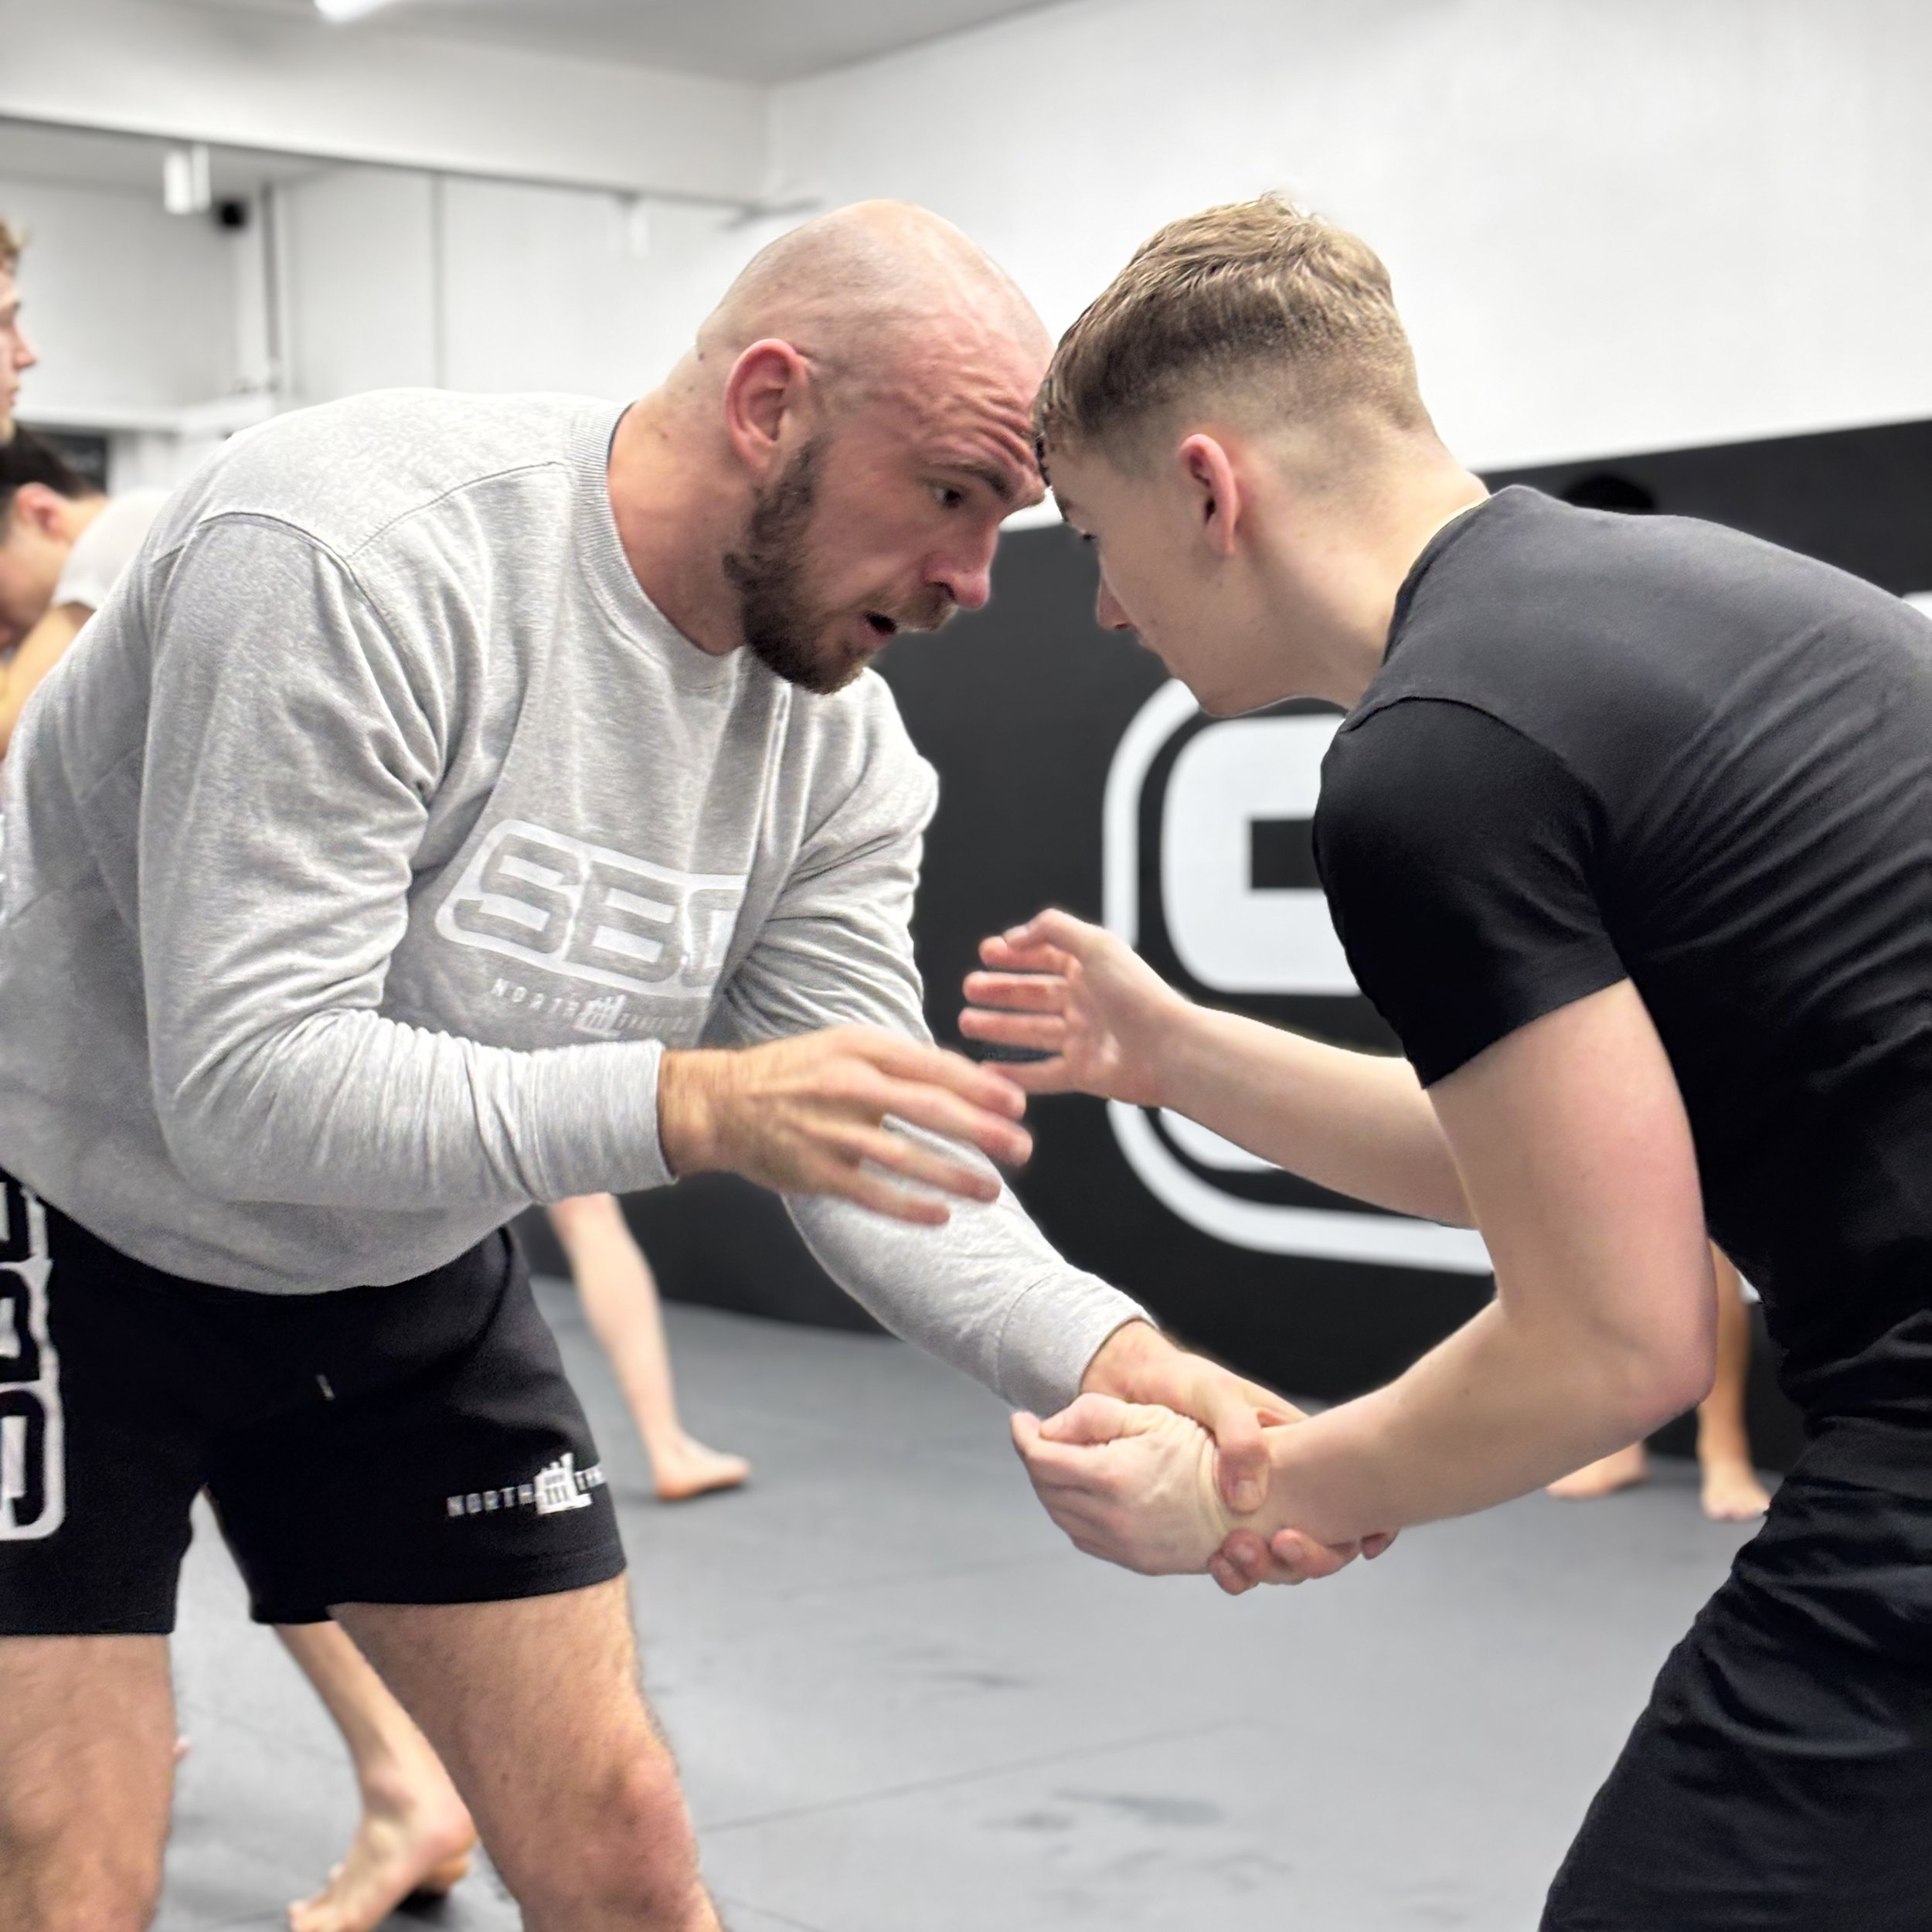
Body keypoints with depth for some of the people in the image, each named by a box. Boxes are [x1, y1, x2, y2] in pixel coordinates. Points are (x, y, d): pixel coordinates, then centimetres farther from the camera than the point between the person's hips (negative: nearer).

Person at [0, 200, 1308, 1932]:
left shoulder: (838, 738, -9)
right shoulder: (352, 556, -30)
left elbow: (877, 1156, -10)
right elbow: (245, 1086, -33)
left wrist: (1112, 1359, -27)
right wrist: (694, 1104, -43)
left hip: (413, 1272, 6)